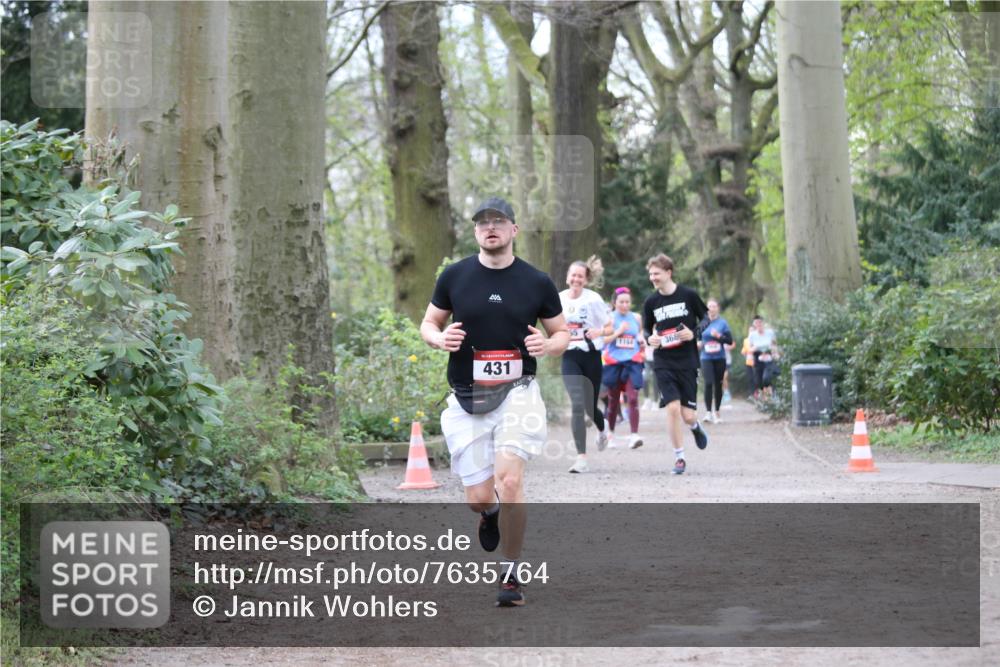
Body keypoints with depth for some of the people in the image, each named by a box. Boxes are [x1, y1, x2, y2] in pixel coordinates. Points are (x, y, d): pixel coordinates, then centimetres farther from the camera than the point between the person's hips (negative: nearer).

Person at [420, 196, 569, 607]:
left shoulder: (537, 282, 2)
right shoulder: (454, 276, 4)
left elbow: (562, 333, 12)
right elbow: (428, 324, 13)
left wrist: (548, 345, -11)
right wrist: (440, 339, -10)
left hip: (516, 392, -1)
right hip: (467, 399, 2)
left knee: (509, 478, -22)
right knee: (479, 498, 1)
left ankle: (511, 574, -6)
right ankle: (491, 514, 41)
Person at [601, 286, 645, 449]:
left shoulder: (636, 318, 10)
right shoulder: (610, 318, 0)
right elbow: (602, 339, -6)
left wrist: (642, 341, 5)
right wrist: (618, 332, -15)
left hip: (633, 362, 1)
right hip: (614, 362, -1)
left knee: (633, 398, -14)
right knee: (613, 400, 9)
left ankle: (634, 435, -22)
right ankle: (611, 433, 28)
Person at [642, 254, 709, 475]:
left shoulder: (689, 295, -4)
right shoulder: (650, 302, 3)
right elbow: (646, 328, 17)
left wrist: (693, 333, -13)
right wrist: (650, 338, -5)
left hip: (687, 362, -1)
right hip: (663, 363, 1)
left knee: (688, 415, -3)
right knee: (672, 408, -13)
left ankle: (695, 426, 36)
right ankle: (679, 458, 1)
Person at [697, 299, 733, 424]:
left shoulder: (722, 322, 0)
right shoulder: (703, 322, 4)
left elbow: (730, 341, -2)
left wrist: (719, 336, -16)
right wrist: (699, 343, -3)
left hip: (720, 358, 0)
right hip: (706, 358, 0)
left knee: (718, 385, 5)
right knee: (708, 383, -16)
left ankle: (716, 412, 17)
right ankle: (708, 412, -15)